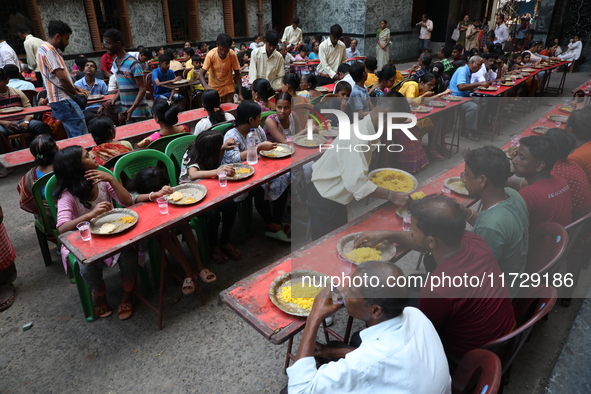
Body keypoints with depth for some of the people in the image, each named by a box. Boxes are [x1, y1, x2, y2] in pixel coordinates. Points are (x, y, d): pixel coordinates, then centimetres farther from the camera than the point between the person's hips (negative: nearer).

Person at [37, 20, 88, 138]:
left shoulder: (44, 49, 20)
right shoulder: (48, 51, -13)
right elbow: (61, 76, -20)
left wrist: (74, 87, 12)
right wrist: (73, 91, -5)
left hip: (62, 100, 10)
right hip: (62, 101, -10)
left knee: (74, 136, 13)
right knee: (82, 136, -13)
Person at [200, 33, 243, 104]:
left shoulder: (233, 55, -15)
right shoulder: (211, 55, -19)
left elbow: (237, 74, -6)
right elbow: (201, 75, -19)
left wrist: (240, 93, -14)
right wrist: (206, 86, -40)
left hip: (228, 89, 1)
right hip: (214, 89, -1)